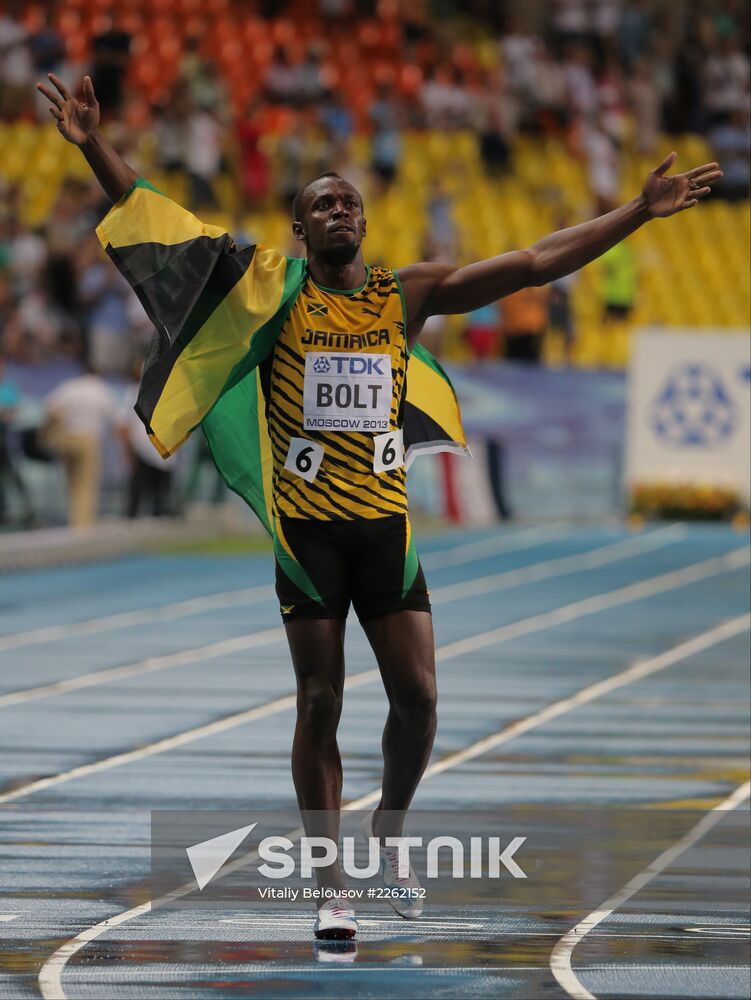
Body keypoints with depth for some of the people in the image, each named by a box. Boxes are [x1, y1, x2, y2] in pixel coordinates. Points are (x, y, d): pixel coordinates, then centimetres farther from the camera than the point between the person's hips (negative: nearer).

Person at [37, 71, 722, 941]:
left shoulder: (407, 295, 8)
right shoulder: (273, 290, 1)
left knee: (417, 696, -2)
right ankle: (331, 889, 6)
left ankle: (387, 835, 25)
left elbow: (534, 264, 8)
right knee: (319, 702, 0)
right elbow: (160, 223, -5)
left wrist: (640, 213, 6)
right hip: (307, 526, -2)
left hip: (385, 523, 2)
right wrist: (95, 149, -16)